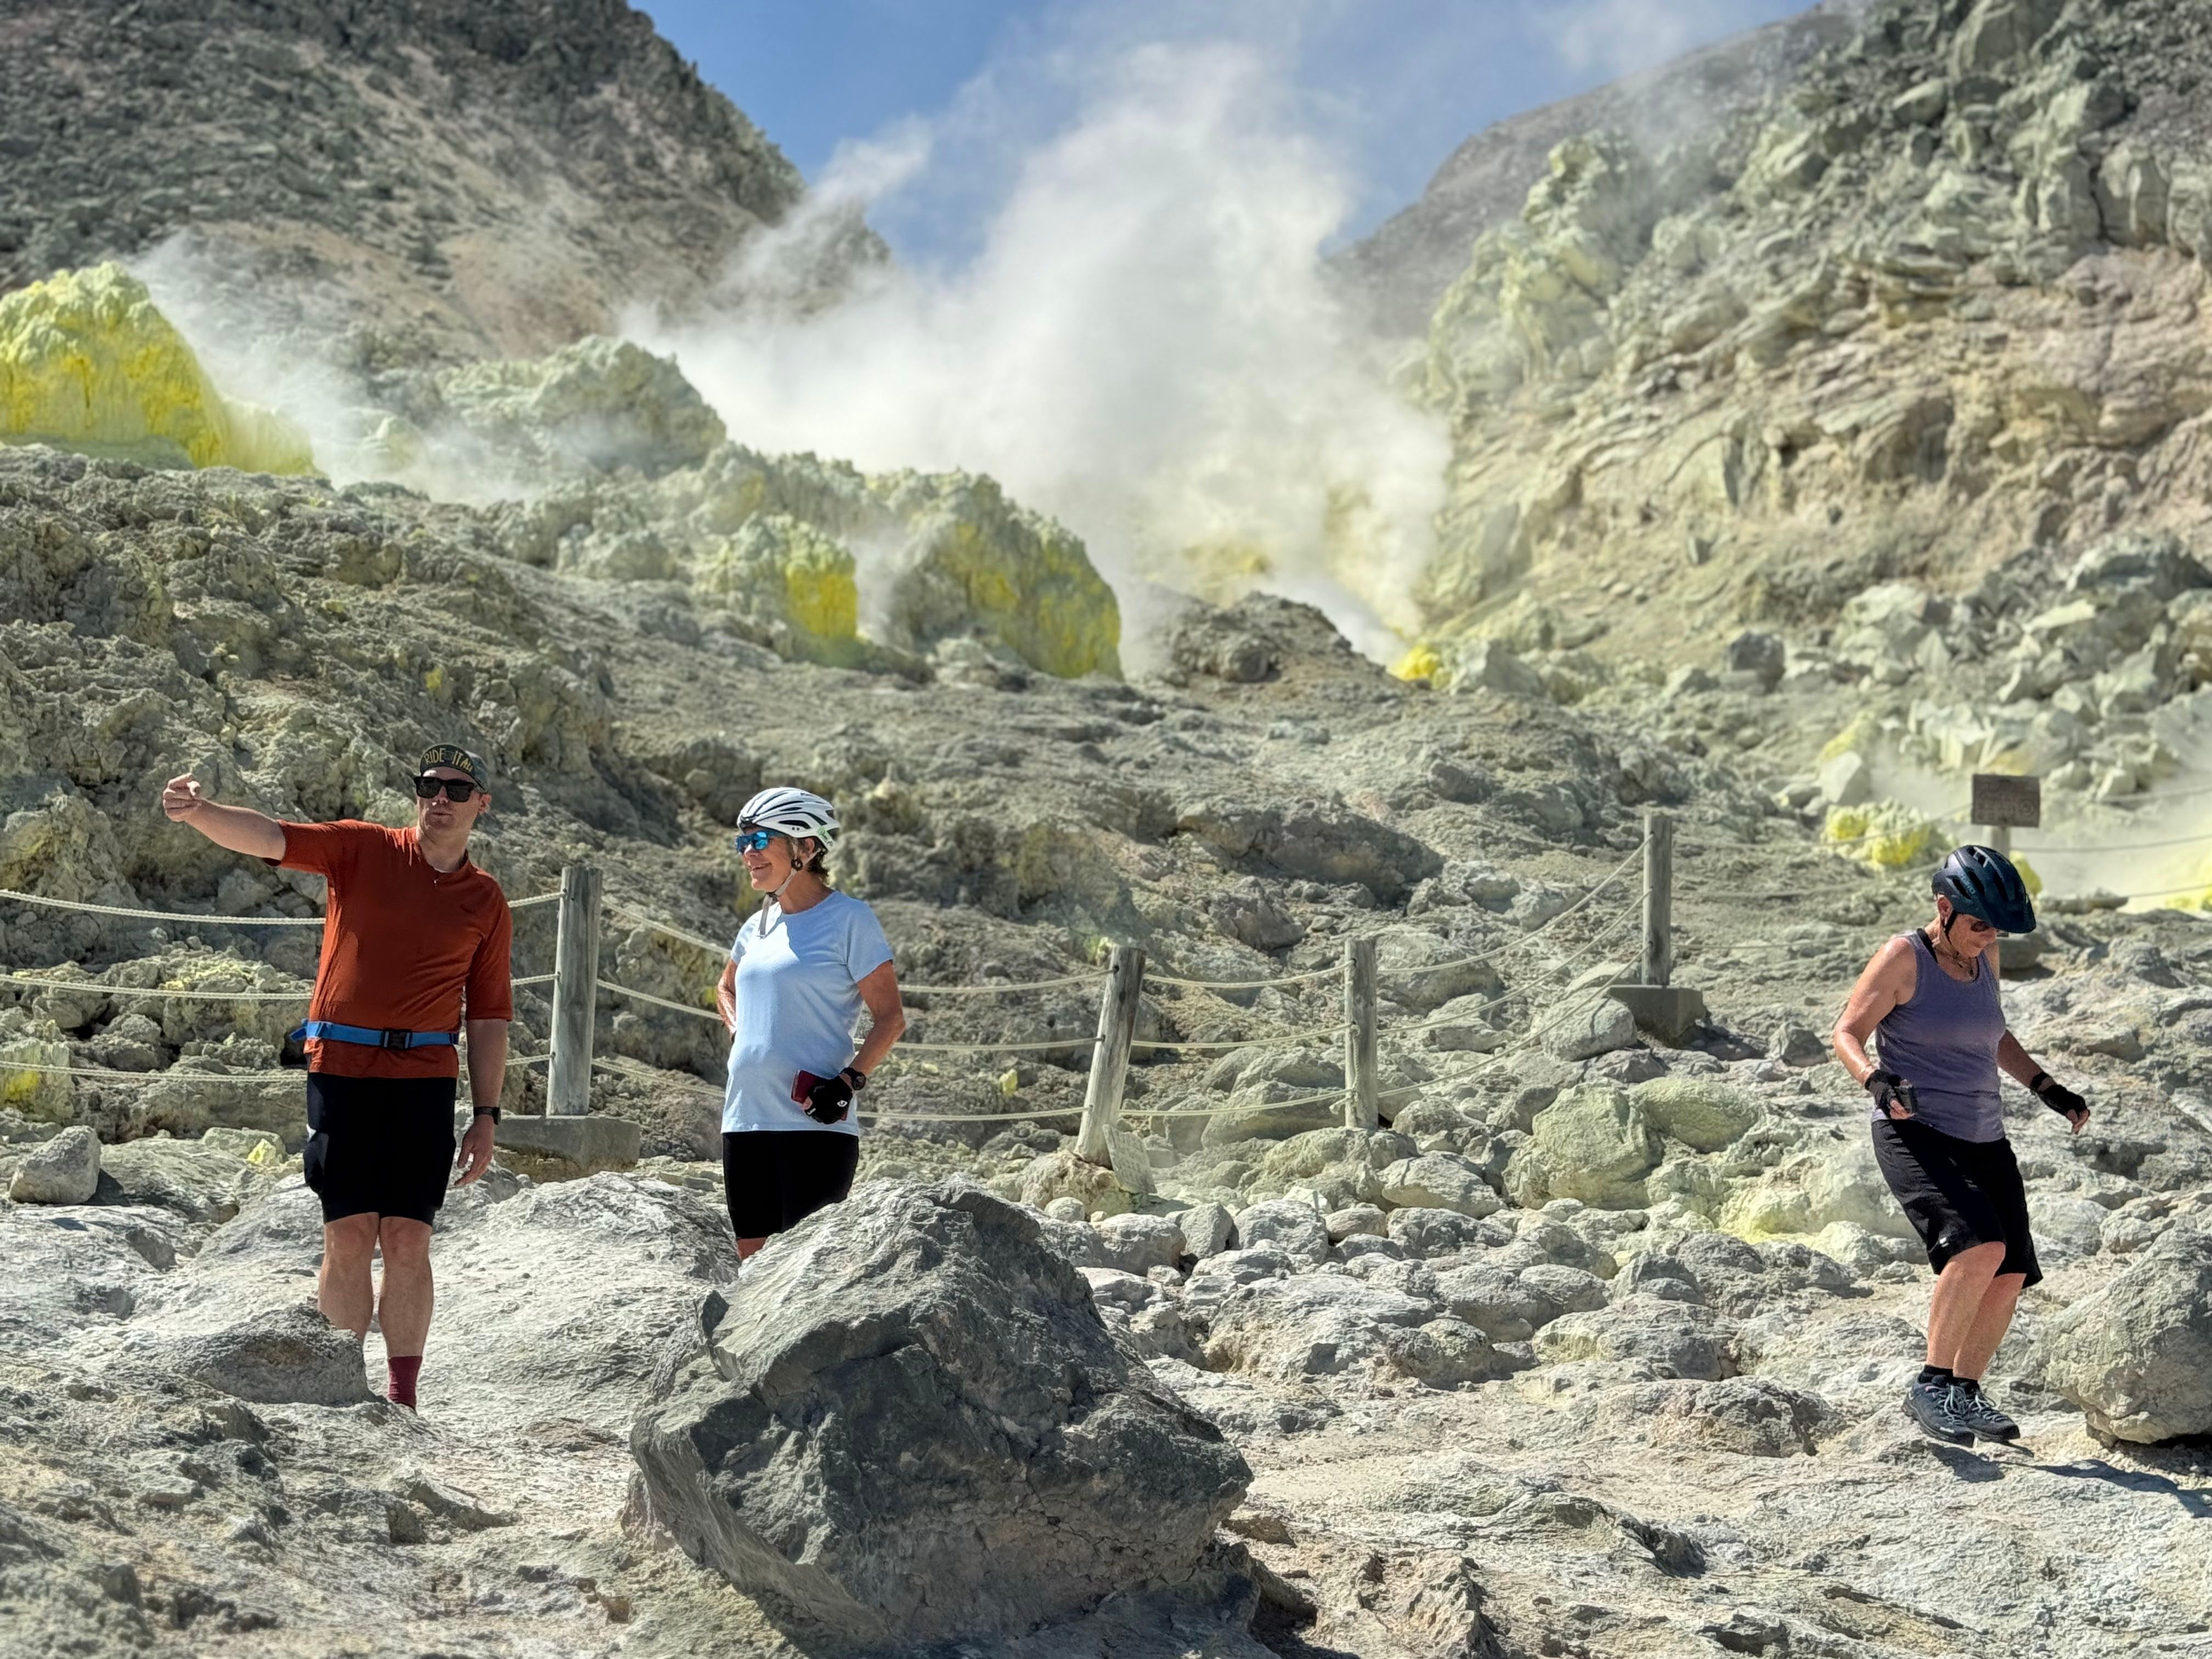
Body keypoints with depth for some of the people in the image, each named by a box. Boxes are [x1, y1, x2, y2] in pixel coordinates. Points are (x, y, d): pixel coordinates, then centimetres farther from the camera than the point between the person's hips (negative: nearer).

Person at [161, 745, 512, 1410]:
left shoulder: (488, 903, 9)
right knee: (348, 1238, -1)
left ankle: (402, 1400, 6)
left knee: (407, 1242, -1)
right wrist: (200, 812, -28)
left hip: (425, 1077, 1)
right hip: (342, 1065, -1)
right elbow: (268, 839, -8)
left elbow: (489, 1017, 10)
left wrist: (487, 1117, 5)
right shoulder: (363, 849, 5)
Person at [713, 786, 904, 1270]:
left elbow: (890, 1017, -6)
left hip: (815, 1123, -7)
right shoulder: (758, 926, 15)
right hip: (744, 1120, 7)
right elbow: (726, 988, 35)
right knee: (753, 1259, 10)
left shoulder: (848, 918, -5)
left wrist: (849, 1082, -17)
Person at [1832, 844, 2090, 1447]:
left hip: (1983, 1141, 7)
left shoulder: (1984, 957, 11)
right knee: (1979, 1248, -27)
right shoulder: (1904, 957, -9)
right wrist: (1877, 1080, -29)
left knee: (2008, 1276, 0)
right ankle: (1930, 1385, -16)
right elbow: (1846, 1034, -10)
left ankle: (1966, 1392, 18)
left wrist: (2048, 1089, 17)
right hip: (1915, 1134, -7)